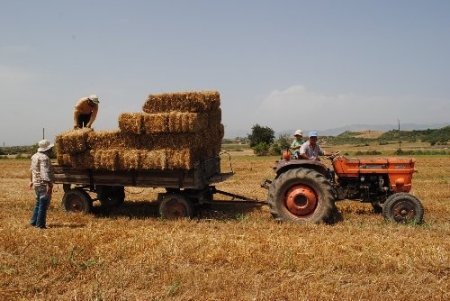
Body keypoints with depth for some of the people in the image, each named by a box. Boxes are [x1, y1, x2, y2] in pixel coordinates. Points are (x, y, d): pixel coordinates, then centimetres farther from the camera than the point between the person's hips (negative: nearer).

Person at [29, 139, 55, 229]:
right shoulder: (44, 158, -18)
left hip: (36, 183, 10)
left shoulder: (35, 156, 13)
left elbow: (31, 170, 22)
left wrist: (31, 180, 33)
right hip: (44, 184, -10)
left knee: (38, 203, 21)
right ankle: (40, 224, 1)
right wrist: (49, 184, -30)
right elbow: (44, 172, -27)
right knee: (43, 204, -3)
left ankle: (34, 221, 28)